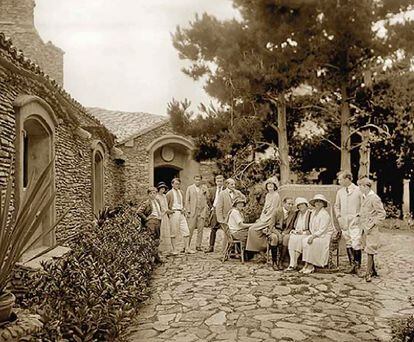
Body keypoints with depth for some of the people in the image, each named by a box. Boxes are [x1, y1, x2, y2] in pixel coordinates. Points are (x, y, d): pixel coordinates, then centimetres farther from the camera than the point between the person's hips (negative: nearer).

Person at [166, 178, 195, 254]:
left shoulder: (181, 192, 15)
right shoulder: (169, 193, -3)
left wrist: (183, 209, 10)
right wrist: (170, 211, -10)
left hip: (181, 213, 6)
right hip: (174, 213, -6)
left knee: (186, 231, 1)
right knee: (173, 232, 2)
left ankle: (187, 248, 6)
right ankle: (174, 249, 11)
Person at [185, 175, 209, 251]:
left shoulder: (204, 190, 11)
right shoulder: (190, 188, 8)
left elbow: (205, 202, 10)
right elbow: (187, 201, 6)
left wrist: (204, 213, -1)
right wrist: (188, 211, -3)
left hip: (201, 212, 2)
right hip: (192, 212, -2)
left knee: (200, 230, 2)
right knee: (190, 230, -5)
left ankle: (198, 246, 10)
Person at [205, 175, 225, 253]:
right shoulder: (212, 190, 10)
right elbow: (208, 200, 15)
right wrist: (212, 207, 4)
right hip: (214, 211, 2)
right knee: (213, 229, 5)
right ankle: (211, 247, 11)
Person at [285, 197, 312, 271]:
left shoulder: (310, 214, 1)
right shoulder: (296, 213, 18)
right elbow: (291, 226, 17)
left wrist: (303, 232, -14)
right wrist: (293, 230, -2)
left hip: (306, 234, -4)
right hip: (295, 233, 4)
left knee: (298, 239, -33)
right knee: (291, 238, -28)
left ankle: (292, 264, -26)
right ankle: (294, 264, -28)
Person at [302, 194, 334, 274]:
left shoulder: (325, 214, -13)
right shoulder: (313, 213, 12)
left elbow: (322, 229, -19)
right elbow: (311, 226, 15)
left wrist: (313, 236, -25)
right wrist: (312, 235, -3)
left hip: (325, 236, -7)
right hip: (315, 235, 7)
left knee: (311, 242, -30)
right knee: (305, 240, -20)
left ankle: (311, 266, -20)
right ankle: (306, 265, -20)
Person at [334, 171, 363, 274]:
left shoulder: (358, 190, -6)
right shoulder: (340, 192, 10)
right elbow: (336, 206, 20)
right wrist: (339, 217, 8)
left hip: (355, 222, -5)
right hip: (344, 223, 5)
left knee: (356, 245, -9)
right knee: (348, 244, 10)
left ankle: (358, 266, 3)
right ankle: (352, 265, 19)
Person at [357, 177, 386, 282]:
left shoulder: (374, 198, -13)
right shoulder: (365, 198, 13)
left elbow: (382, 214, -13)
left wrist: (372, 224, -16)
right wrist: (359, 216, 11)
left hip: (372, 230, -8)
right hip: (365, 228, 9)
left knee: (370, 251, -6)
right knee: (369, 250, 14)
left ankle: (368, 273, 0)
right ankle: (373, 271, 25)